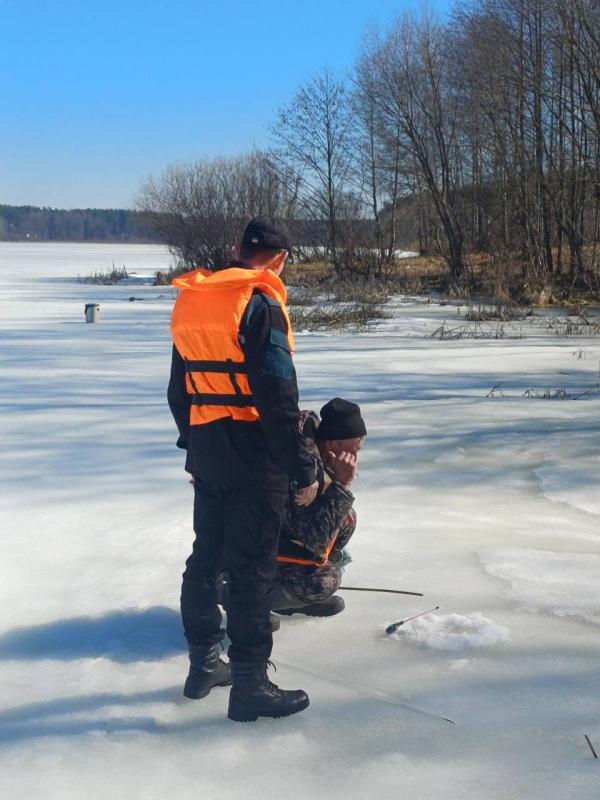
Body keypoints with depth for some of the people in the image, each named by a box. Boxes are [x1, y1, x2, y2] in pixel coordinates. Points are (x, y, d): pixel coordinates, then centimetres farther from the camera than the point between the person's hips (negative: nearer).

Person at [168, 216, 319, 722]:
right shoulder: (260, 304, -16)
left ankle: (204, 664, 30)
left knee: (207, 557, 17)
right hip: (254, 457, -8)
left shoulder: (190, 304, 9)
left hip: (205, 455, 8)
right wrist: (302, 467, -15)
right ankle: (249, 685, 4)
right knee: (252, 569, -2)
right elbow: (278, 397, -20)